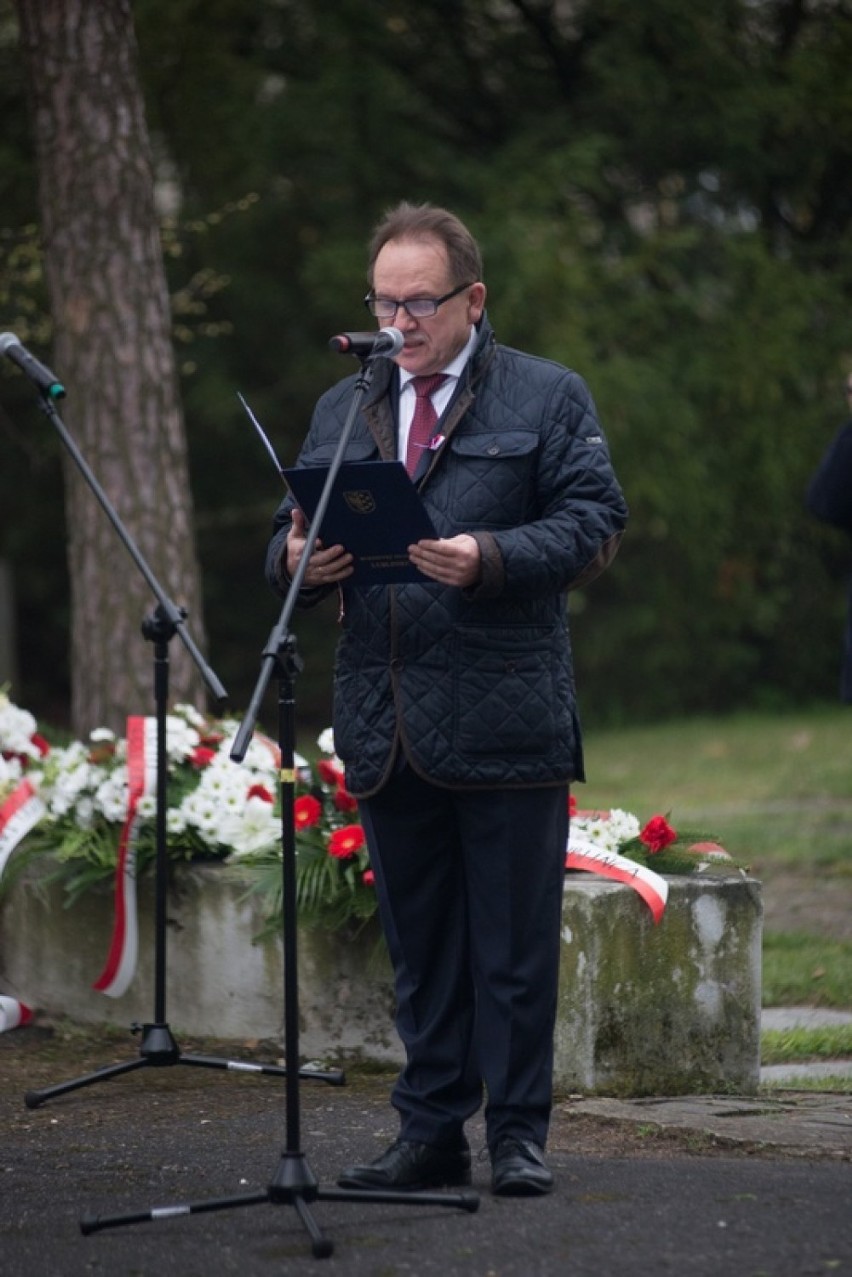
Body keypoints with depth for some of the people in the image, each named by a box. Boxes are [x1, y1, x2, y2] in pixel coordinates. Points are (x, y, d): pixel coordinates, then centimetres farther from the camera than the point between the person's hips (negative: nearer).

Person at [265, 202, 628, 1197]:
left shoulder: (548, 398, 4)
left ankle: (518, 1136, 7)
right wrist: (299, 561, -8)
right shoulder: (341, 410, 17)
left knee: (514, 946, -1)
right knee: (419, 948, 10)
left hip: (507, 726, -4)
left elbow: (592, 525, -5)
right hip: (385, 730, 4)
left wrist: (492, 557, -20)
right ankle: (430, 1133, 16)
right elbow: (291, 533, 16)